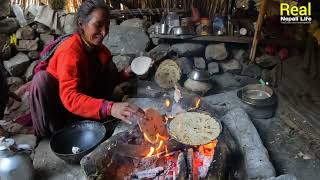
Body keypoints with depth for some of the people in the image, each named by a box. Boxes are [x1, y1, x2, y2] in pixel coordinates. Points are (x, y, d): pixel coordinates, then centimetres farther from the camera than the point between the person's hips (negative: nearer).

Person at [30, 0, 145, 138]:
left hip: (84, 94, 6)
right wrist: (109, 108, -58)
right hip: (57, 102, -5)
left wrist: (126, 73, -21)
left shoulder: (100, 50, -10)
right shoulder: (70, 51, -31)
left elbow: (107, 82, -1)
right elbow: (70, 97, -44)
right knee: (42, 79, -34)